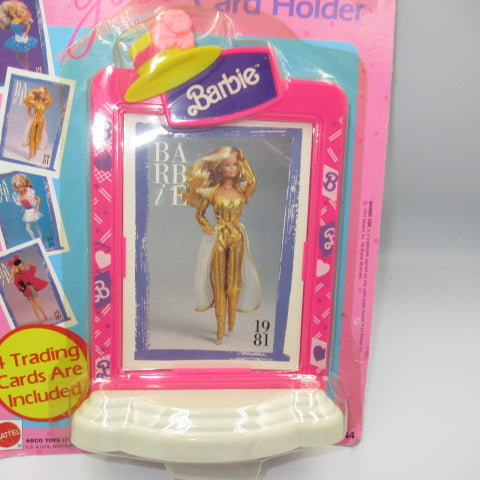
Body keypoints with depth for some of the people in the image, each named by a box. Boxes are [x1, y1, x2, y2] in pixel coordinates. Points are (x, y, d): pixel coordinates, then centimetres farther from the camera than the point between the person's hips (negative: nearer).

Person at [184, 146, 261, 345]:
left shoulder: (241, 190, 3)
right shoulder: (212, 191, -2)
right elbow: (199, 213, 8)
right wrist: (206, 227, -9)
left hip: (237, 238, 2)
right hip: (218, 238, -2)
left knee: (233, 283, 7)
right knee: (219, 284, 1)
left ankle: (231, 324, 20)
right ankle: (220, 329, 10)